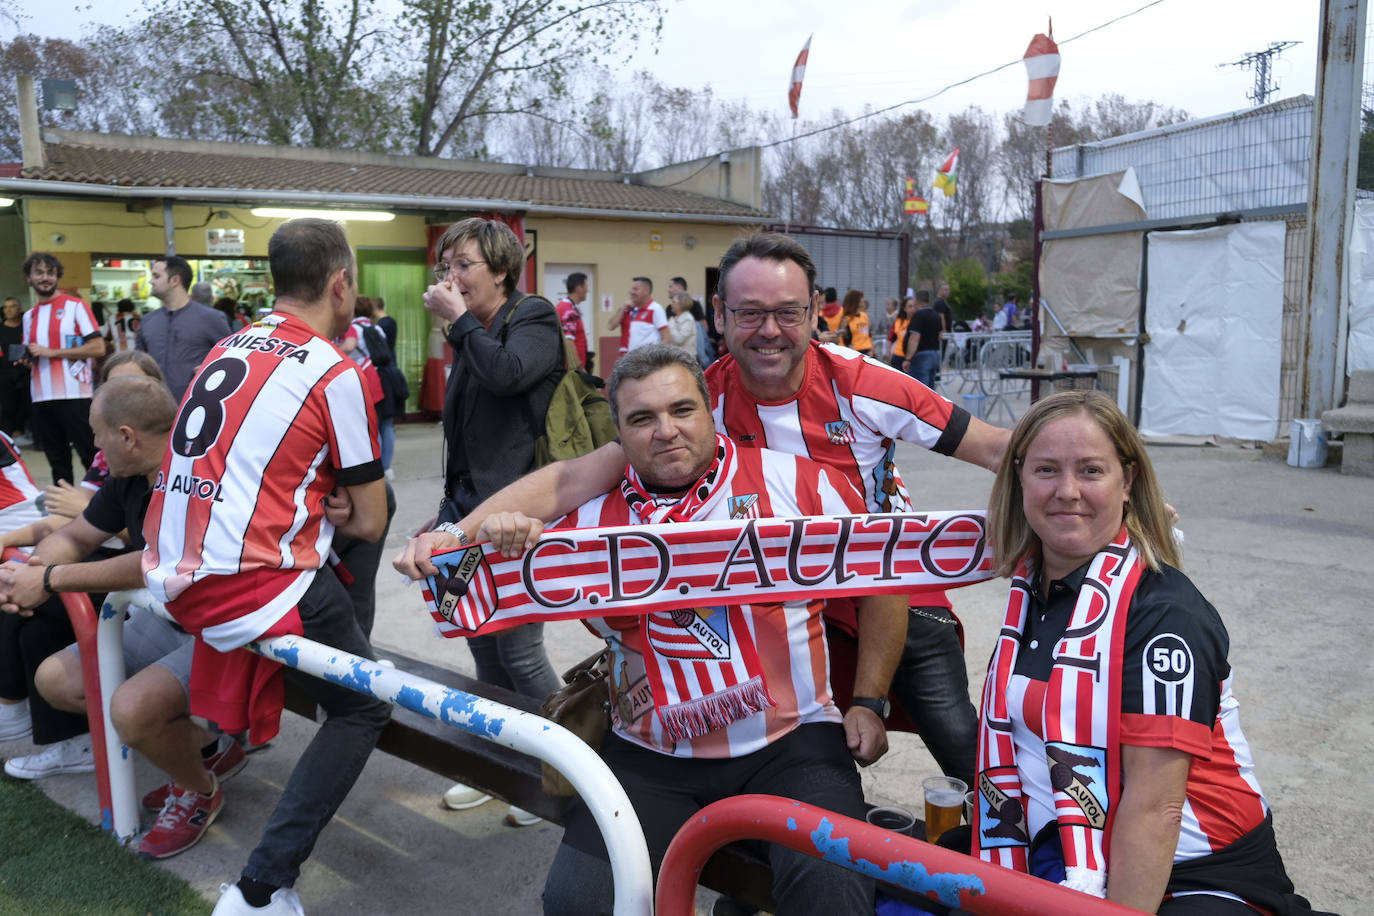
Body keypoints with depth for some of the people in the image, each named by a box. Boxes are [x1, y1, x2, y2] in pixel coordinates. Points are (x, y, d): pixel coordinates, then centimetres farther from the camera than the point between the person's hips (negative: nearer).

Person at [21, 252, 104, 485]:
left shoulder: (76, 306, -1)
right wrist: (26, 359, 1)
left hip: (74, 397, -6)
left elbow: (98, 348, -10)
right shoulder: (29, 316, 16)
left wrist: (51, 352, -12)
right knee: (58, 463, 11)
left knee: (91, 458, -3)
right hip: (41, 399, 6)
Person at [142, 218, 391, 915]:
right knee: (362, 711, 8)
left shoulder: (228, 348, 13)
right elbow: (370, 523, -2)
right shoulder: (336, 374, -8)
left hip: (174, 573, 8)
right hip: (255, 586, -8)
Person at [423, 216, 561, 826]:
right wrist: (450, 508, 24)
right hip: (473, 513, 8)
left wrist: (458, 319, -15)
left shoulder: (535, 320, -7)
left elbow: (507, 373, -30)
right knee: (484, 649, 14)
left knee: (519, 651, -4)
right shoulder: (474, 338, 16)